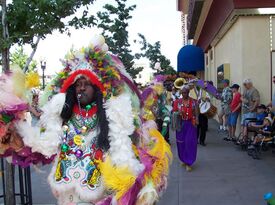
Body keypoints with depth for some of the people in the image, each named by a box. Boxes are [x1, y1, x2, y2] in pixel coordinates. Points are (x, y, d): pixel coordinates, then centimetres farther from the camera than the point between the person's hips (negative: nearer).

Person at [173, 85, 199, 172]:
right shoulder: (177, 101, 5)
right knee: (181, 142, 7)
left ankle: (188, 163, -2)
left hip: (190, 124, -2)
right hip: (180, 124, 2)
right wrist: (178, 113, -15)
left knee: (190, 142, -7)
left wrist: (196, 120, -18)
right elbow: (174, 112, 6)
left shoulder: (193, 101, 1)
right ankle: (184, 160, 27)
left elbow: (196, 112, -1)